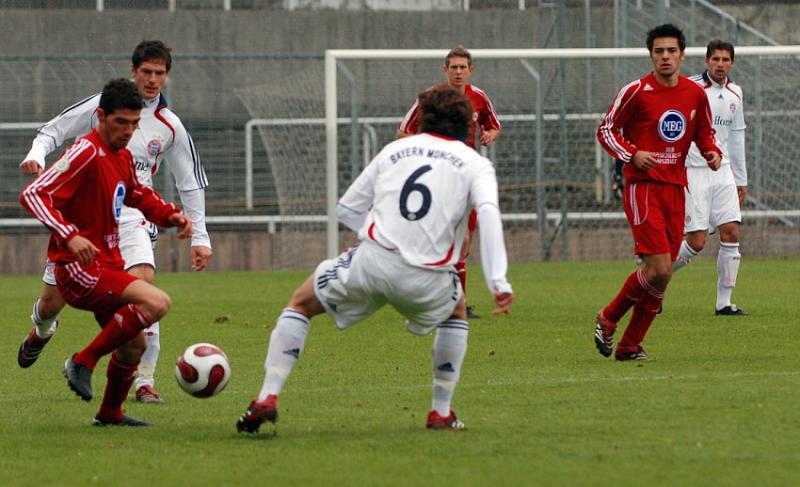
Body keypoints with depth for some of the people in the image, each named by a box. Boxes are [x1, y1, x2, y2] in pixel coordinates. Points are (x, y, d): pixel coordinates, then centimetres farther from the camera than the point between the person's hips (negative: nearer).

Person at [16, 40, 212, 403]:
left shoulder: (170, 127, 3)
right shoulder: (102, 106, -1)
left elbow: (191, 184, 12)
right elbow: (53, 131, 4)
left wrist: (199, 237, 9)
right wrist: (36, 155, -18)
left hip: (132, 218, 0)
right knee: (52, 301, 5)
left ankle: (144, 381, -19)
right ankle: (42, 331, 46)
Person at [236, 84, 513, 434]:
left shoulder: (395, 150, 20)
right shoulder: (475, 164, 11)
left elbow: (346, 209, 20)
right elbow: (488, 212, -10)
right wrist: (498, 282, -17)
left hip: (373, 260, 0)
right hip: (427, 280, 0)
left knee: (301, 303, 22)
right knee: (456, 313, 35)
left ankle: (268, 397, 7)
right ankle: (441, 413, 30)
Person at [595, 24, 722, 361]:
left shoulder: (696, 94, 8)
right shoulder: (636, 92, -6)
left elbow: (704, 133, 22)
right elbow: (606, 130, 0)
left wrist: (712, 153, 0)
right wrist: (631, 155, -16)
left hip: (675, 188, 6)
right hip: (642, 188, -5)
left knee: (660, 275, 5)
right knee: (660, 270, -16)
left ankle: (629, 346, 16)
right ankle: (608, 319, 6)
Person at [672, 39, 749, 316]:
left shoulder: (734, 93, 10)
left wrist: (741, 179, 20)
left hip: (722, 171, 6)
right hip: (693, 171, -6)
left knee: (731, 233, -5)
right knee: (697, 242, -9)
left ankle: (724, 302, 1)